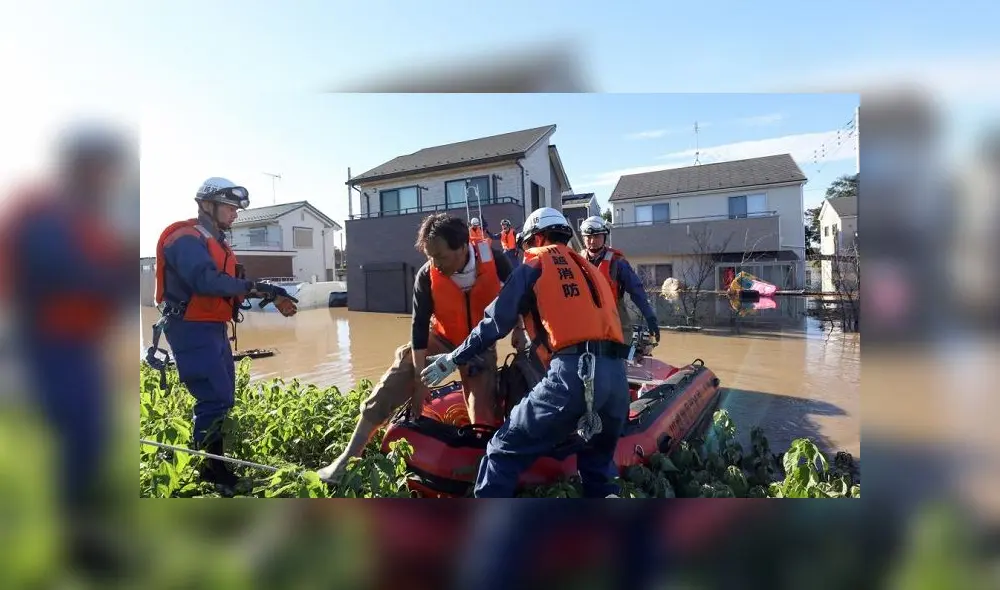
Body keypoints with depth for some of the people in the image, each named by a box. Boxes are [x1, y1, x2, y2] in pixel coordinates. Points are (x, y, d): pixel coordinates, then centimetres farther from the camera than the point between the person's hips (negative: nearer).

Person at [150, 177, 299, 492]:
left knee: (223, 398, 14)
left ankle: (215, 466, 26)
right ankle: (211, 472, 2)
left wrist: (271, 297, 0)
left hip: (213, 329, 10)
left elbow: (230, 285, 12)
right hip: (191, 330, -10)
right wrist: (259, 288, -31)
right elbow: (207, 281, -30)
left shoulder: (215, 241, 18)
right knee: (215, 399, -10)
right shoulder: (187, 239, -14)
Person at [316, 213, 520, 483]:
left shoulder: (492, 258, -23)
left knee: (484, 418, -8)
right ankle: (349, 457, -19)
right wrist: (420, 379, -22)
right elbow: (419, 326, -20)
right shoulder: (426, 276, -22)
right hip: (442, 338, -1)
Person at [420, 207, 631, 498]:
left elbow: (495, 322, 7)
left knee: (504, 452, 5)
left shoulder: (534, 265, 12)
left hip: (572, 373, -6)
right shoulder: (589, 268, 30)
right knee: (599, 464, 28)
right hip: (617, 376, 7)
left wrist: (453, 360, 16)